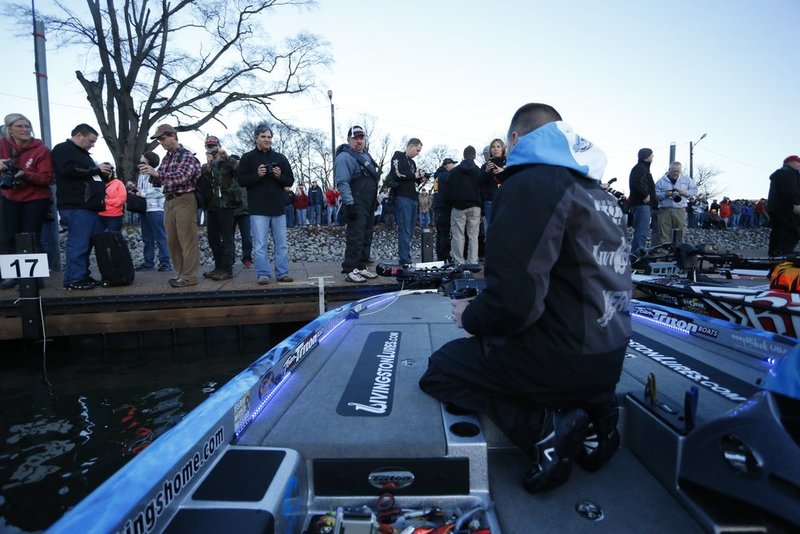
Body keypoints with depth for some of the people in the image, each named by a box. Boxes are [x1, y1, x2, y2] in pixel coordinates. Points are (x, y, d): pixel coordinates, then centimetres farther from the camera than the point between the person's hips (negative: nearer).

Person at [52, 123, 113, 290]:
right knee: (78, 243, -11)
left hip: (88, 205, 9)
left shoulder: (83, 153, 26)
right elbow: (70, 169, -19)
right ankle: (73, 280, -7)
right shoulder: (62, 149, -2)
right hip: (76, 206, -9)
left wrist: (102, 174, 10)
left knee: (86, 243, 9)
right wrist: (96, 169, -10)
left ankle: (83, 275, 14)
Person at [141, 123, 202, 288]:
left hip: (184, 201, -8)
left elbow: (182, 176, -20)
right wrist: (151, 174, -3)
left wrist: (157, 172, -28)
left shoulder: (187, 155, -5)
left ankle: (189, 276, -1)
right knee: (172, 241, 9)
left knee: (187, 240, -6)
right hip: (169, 202, 8)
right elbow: (158, 181, 18)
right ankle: (181, 273, 18)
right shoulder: (166, 158, 18)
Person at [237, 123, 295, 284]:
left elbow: (290, 181, 10)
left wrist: (279, 176, -10)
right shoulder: (247, 158, 6)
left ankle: (282, 273, 13)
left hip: (278, 208, 3)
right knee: (260, 245, -4)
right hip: (258, 209, -2)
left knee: (282, 244, 5)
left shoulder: (280, 158, 12)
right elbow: (241, 181, 0)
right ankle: (263, 274, 3)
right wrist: (257, 175, -16)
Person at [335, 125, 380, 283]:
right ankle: (350, 271, -7)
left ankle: (361, 267, 19)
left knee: (366, 238, 11)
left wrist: (375, 201, 24)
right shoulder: (345, 157, -9)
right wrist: (349, 204, -26)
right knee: (355, 238, -11)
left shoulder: (366, 155, 21)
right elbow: (342, 182, -19)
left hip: (369, 206, 9)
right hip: (356, 206, -9)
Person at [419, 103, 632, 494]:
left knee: (438, 371, 9)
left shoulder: (530, 184, -17)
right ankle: (592, 404, 12)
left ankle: (546, 426, -6)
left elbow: (513, 301, -27)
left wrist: (470, 316, -6)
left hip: (564, 357, -9)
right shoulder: (597, 190, 11)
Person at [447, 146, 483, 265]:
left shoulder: (454, 171, 3)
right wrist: (481, 208, 10)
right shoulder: (479, 171, 4)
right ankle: (473, 262, 1)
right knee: (473, 236, 3)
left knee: (458, 236, 0)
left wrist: (451, 203, 15)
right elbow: (482, 190, 6)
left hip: (458, 207, -1)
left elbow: (449, 191, 4)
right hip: (474, 207, 1)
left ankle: (459, 263, -2)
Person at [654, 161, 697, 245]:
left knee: (680, 234, -2)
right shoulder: (661, 181, 5)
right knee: (664, 234, -4)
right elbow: (655, 194, 2)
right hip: (665, 210, -1)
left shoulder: (686, 179, 12)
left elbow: (694, 190, 15)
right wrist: (665, 194, -14)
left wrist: (686, 192, -4)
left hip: (680, 210, 2)